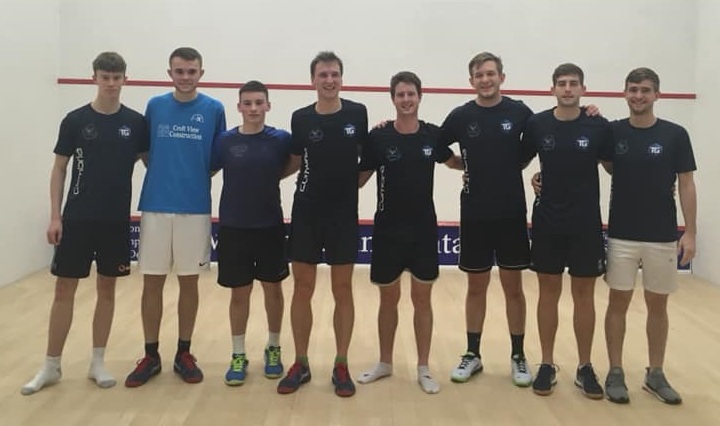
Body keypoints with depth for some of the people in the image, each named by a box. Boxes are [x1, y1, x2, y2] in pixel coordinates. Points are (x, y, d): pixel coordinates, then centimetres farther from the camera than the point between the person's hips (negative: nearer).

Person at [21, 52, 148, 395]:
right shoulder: (75, 120, -2)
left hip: (117, 220, 1)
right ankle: (51, 366, 16)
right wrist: (54, 216, -4)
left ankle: (97, 363, 21)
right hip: (77, 219, -1)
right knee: (64, 289, 3)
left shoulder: (136, 122, 1)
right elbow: (59, 169, 2)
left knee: (107, 288, 8)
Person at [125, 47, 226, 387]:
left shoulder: (213, 110, 1)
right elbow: (145, 152, 13)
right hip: (155, 206, 1)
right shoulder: (154, 106, 5)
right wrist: (164, 174, 2)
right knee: (152, 282, 5)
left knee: (189, 282, 7)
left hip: (195, 208, -1)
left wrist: (196, 177, 0)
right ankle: (150, 356, 18)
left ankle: (183, 354, 20)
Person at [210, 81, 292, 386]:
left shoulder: (281, 139, -4)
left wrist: (271, 177, -4)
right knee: (239, 292, 8)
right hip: (233, 228, 0)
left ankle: (273, 349, 29)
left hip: (270, 227, 0)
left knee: (273, 289, 11)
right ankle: (238, 355, 21)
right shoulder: (224, 141, -2)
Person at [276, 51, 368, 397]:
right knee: (302, 289, 6)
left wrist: (352, 185, 4)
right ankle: (300, 364, 19)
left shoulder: (357, 113, -1)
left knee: (342, 291, 5)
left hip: (344, 214, 0)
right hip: (306, 213, 1)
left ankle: (341, 366, 17)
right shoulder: (301, 118, -1)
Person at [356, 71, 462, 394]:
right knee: (388, 299, 11)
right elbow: (358, 179, -2)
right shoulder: (378, 137, -7)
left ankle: (423, 368, 21)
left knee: (422, 299, 8)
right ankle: (385, 363, 28)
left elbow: (456, 162, 18)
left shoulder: (432, 135, 0)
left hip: (424, 229, 1)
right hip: (388, 229, -1)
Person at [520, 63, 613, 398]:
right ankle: (547, 365, 20)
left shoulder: (599, 127, -3)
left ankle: (584, 368, 21)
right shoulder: (537, 124, -1)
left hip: (586, 224, 0)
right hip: (547, 223, 1)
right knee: (549, 293, 8)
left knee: (584, 295, 8)